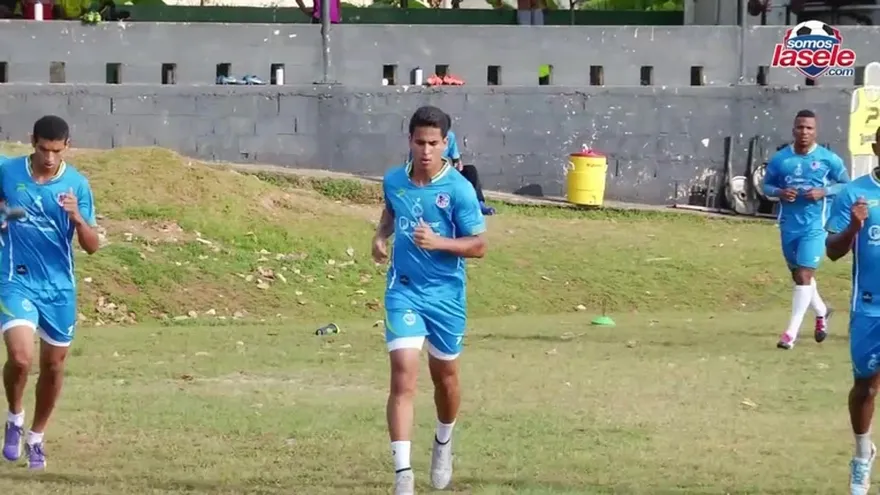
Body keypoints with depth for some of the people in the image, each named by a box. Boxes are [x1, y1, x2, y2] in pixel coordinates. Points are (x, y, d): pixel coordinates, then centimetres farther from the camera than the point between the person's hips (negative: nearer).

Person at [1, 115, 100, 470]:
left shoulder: (76, 184, -5)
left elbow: (91, 246, -6)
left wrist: (77, 217, -25)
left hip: (59, 287, 2)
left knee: (53, 366, 11)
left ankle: (36, 438, 32)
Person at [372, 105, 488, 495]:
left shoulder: (458, 189, -13)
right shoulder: (394, 181, -1)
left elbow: (478, 245, -10)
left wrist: (438, 242, -26)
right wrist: (381, 236, 3)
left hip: (445, 294, -1)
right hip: (404, 290, 1)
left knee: (445, 376, 17)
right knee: (403, 376, -14)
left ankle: (443, 443, 47)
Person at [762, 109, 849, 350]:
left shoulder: (828, 159, -6)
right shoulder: (779, 159, 1)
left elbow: (846, 184, 2)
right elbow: (766, 185, 10)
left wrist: (824, 191, -15)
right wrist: (779, 192, -12)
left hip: (815, 226, -4)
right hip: (789, 225, 4)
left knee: (804, 275, -12)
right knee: (798, 275, 17)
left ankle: (792, 332, -9)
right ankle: (822, 312, 44)